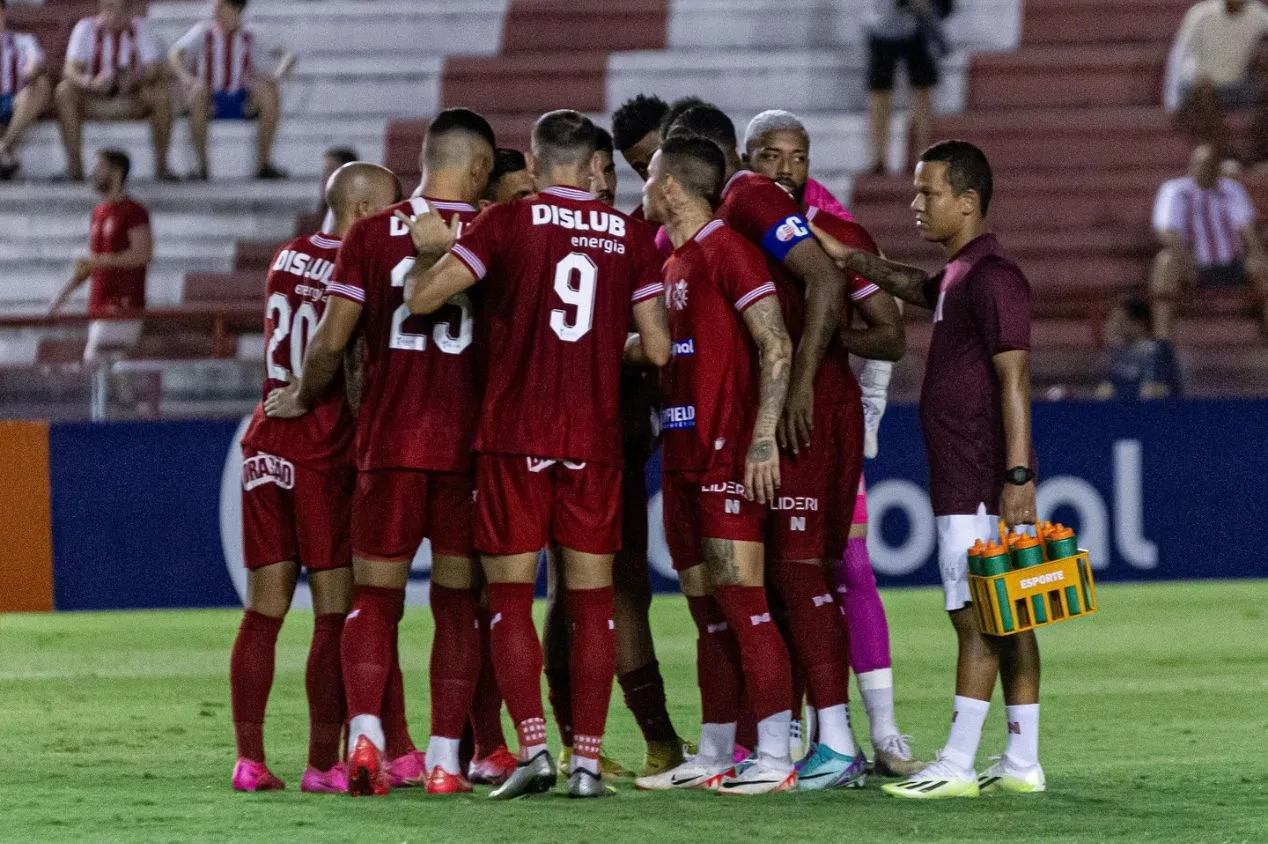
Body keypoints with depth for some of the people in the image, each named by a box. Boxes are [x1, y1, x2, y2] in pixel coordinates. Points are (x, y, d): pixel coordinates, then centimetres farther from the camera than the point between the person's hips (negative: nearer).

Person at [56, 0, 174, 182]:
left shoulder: (141, 28, -3)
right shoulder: (86, 28, -7)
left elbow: (155, 69, -12)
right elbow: (70, 70, -18)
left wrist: (135, 80, -35)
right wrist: (91, 83, -41)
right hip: (93, 99, -1)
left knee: (161, 93, -27)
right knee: (65, 91, -30)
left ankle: (161, 165, -21)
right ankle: (74, 163, -30)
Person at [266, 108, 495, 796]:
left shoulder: (371, 234, 0)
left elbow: (331, 341, 0)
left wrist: (301, 397, 18)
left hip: (388, 437, 0)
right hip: (469, 442, 0)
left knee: (375, 593, 6)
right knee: (456, 599, 8)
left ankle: (364, 731, -16)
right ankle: (444, 757, 5)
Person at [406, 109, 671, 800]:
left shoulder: (506, 223, -4)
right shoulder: (630, 237, 4)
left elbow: (422, 297, -9)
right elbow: (657, 348, 5)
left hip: (514, 435, -2)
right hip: (594, 439, 2)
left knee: (510, 595, 3)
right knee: (591, 600, 7)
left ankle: (532, 748, -9)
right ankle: (586, 760, 3)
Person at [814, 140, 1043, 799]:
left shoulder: (992, 277, -14)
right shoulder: (958, 275, 17)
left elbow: (1013, 381, -20)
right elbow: (917, 288, 42)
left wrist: (1018, 475, -24)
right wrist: (852, 260, 29)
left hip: (982, 484, -10)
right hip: (965, 484, 10)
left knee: (977, 619, -9)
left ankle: (956, 765, -11)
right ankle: (1022, 763, 10)